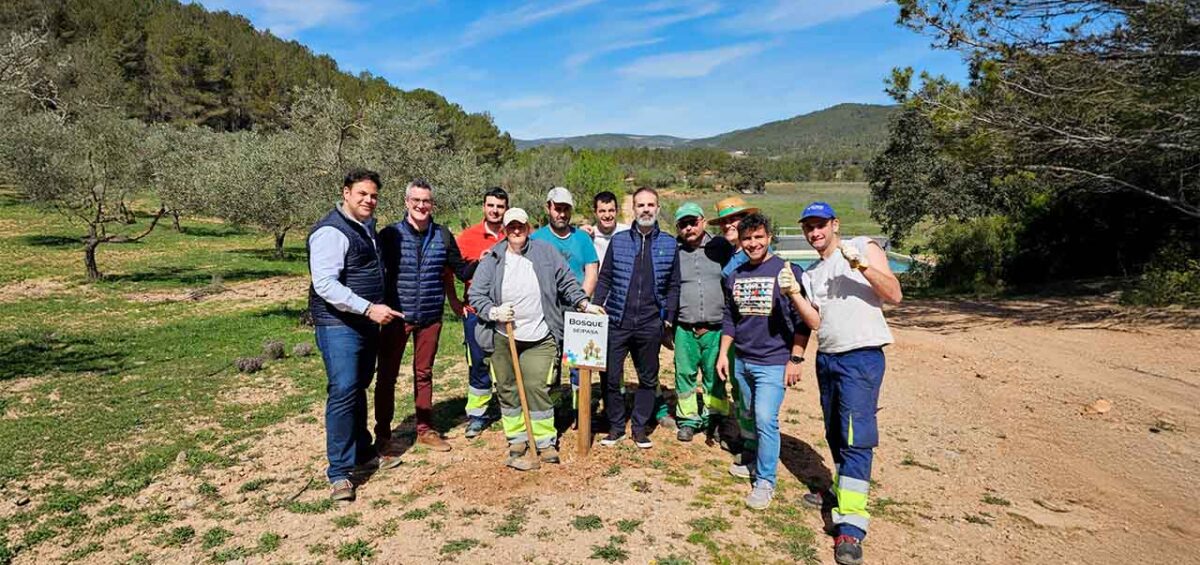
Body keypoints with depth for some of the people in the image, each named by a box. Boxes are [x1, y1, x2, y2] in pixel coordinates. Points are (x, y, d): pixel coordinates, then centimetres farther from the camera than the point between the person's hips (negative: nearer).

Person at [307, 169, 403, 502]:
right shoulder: (331, 232, -16)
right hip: (339, 325, -9)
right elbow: (325, 284, -25)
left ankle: (362, 455, 29)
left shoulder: (367, 226, 13)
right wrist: (369, 308, -27)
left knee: (359, 390, 17)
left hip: (366, 324, 9)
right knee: (343, 393, -10)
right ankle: (340, 473, -2)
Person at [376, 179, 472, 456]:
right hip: (397, 316, -2)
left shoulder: (443, 236, 2)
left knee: (424, 373, 15)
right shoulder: (390, 234, -6)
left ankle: (425, 429, 28)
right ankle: (382, 435, 19)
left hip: (430, 317, 3)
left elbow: (462, 271, 10)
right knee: (387, 375, 5)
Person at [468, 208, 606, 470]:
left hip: (539, 339, -1)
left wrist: (584, 304, 2)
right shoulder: (492, 259, 2)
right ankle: (517, 439, 22)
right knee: (507, 389, 8)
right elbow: (475, 294, 2)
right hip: (502, 338, 2)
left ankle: (545, 441, 8)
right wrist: (493, 312, -14)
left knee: (537, 387, -5)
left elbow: (567, 283, 10)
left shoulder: (546, 253, 3)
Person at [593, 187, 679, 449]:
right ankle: (616, 426, 20)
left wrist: (667, 317, 0)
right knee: (610, 377, 3)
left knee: (648, 379, 11)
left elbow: (673, 286, 7)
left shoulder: (669, 244, 4)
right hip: (617, 321, 0)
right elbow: (604, 279, 5)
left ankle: (640, 428, 26)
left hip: (650, 325, 1)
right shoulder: (618, 240, 3)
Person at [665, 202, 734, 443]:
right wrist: (667, 322, 8)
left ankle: (714, 418, 23)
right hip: (685, 328, 1)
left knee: (714, 376, 7)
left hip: (716, 328, -1)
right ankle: (688, 419, 20)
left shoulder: (720, 247, 3)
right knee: (685, 374, 6)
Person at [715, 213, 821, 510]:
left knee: (765, 419, -12)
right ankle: (754, 459, 36)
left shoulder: (787, 271, -8)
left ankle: (765, 481, 1)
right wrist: (723, 353, 12)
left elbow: (803, 320, -8)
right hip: (742, 361, 6)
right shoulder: (734, 276, 9)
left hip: (773, 363, -6)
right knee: (749, 417, 16)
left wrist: (795, 359, -11)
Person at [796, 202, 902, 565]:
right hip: (826, 358, 7)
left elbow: (894, 295, -11)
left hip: (861, 357, -7)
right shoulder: (811, 274, 16)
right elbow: (814, 321, 8)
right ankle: (842, 491, 34)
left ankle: (851, 526, -12)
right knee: (835, 434, 16)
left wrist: (861, 264, -23)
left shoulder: (864, 248, -1)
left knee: (855, 438, -11)